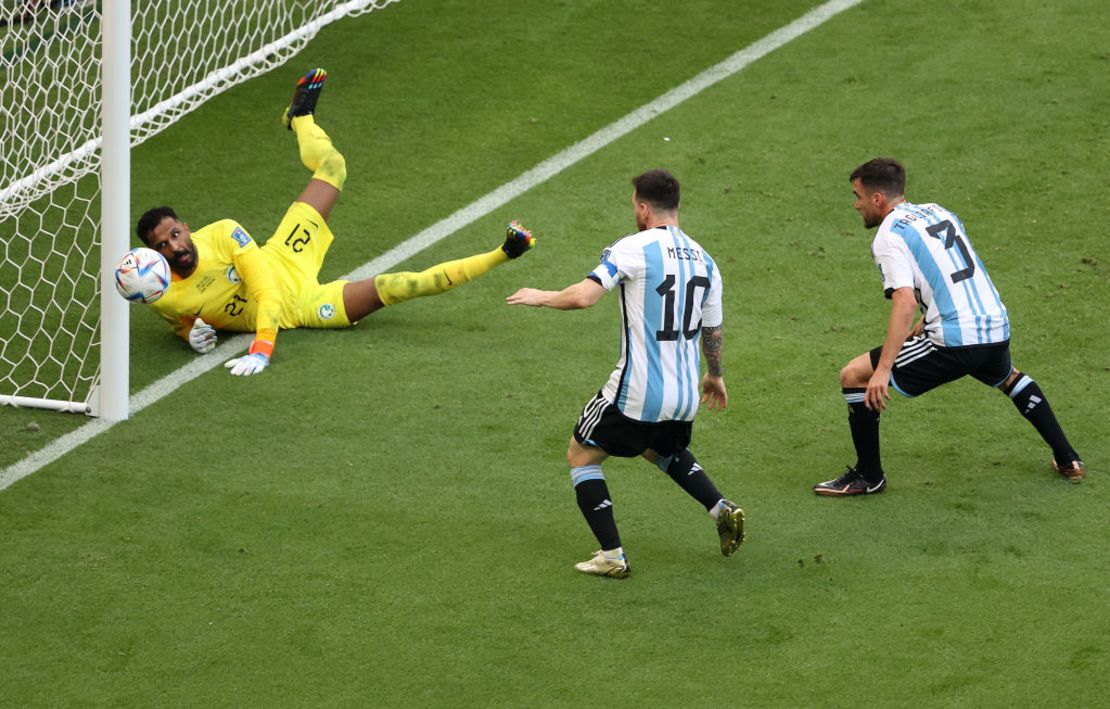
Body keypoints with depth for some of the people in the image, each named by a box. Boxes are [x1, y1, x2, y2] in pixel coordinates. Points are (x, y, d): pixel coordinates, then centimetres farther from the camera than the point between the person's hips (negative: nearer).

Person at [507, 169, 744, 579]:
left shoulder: (633, 249, -13)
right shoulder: (703, 260, 6)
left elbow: (584, 296, -24)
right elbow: (712, 331, 17)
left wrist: (542, 297, -4)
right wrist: (714, 376, 35)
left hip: (637, 394, -7)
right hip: (685, 396, 7)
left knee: (581, 455, 13)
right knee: (663, 451, 36)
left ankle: (612, 556, 5)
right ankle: (721, 510, 17)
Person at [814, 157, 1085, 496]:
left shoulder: (889, 236, -6)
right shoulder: (938, 212, 18)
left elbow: (905, 302, -20)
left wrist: (883, 370, -24)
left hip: (954, 342, -8)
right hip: (996, 328, 8)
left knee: (854, 376, 0)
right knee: (1009, 378, 41)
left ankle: (868, 477, 9)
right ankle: (1067, 459, 41)